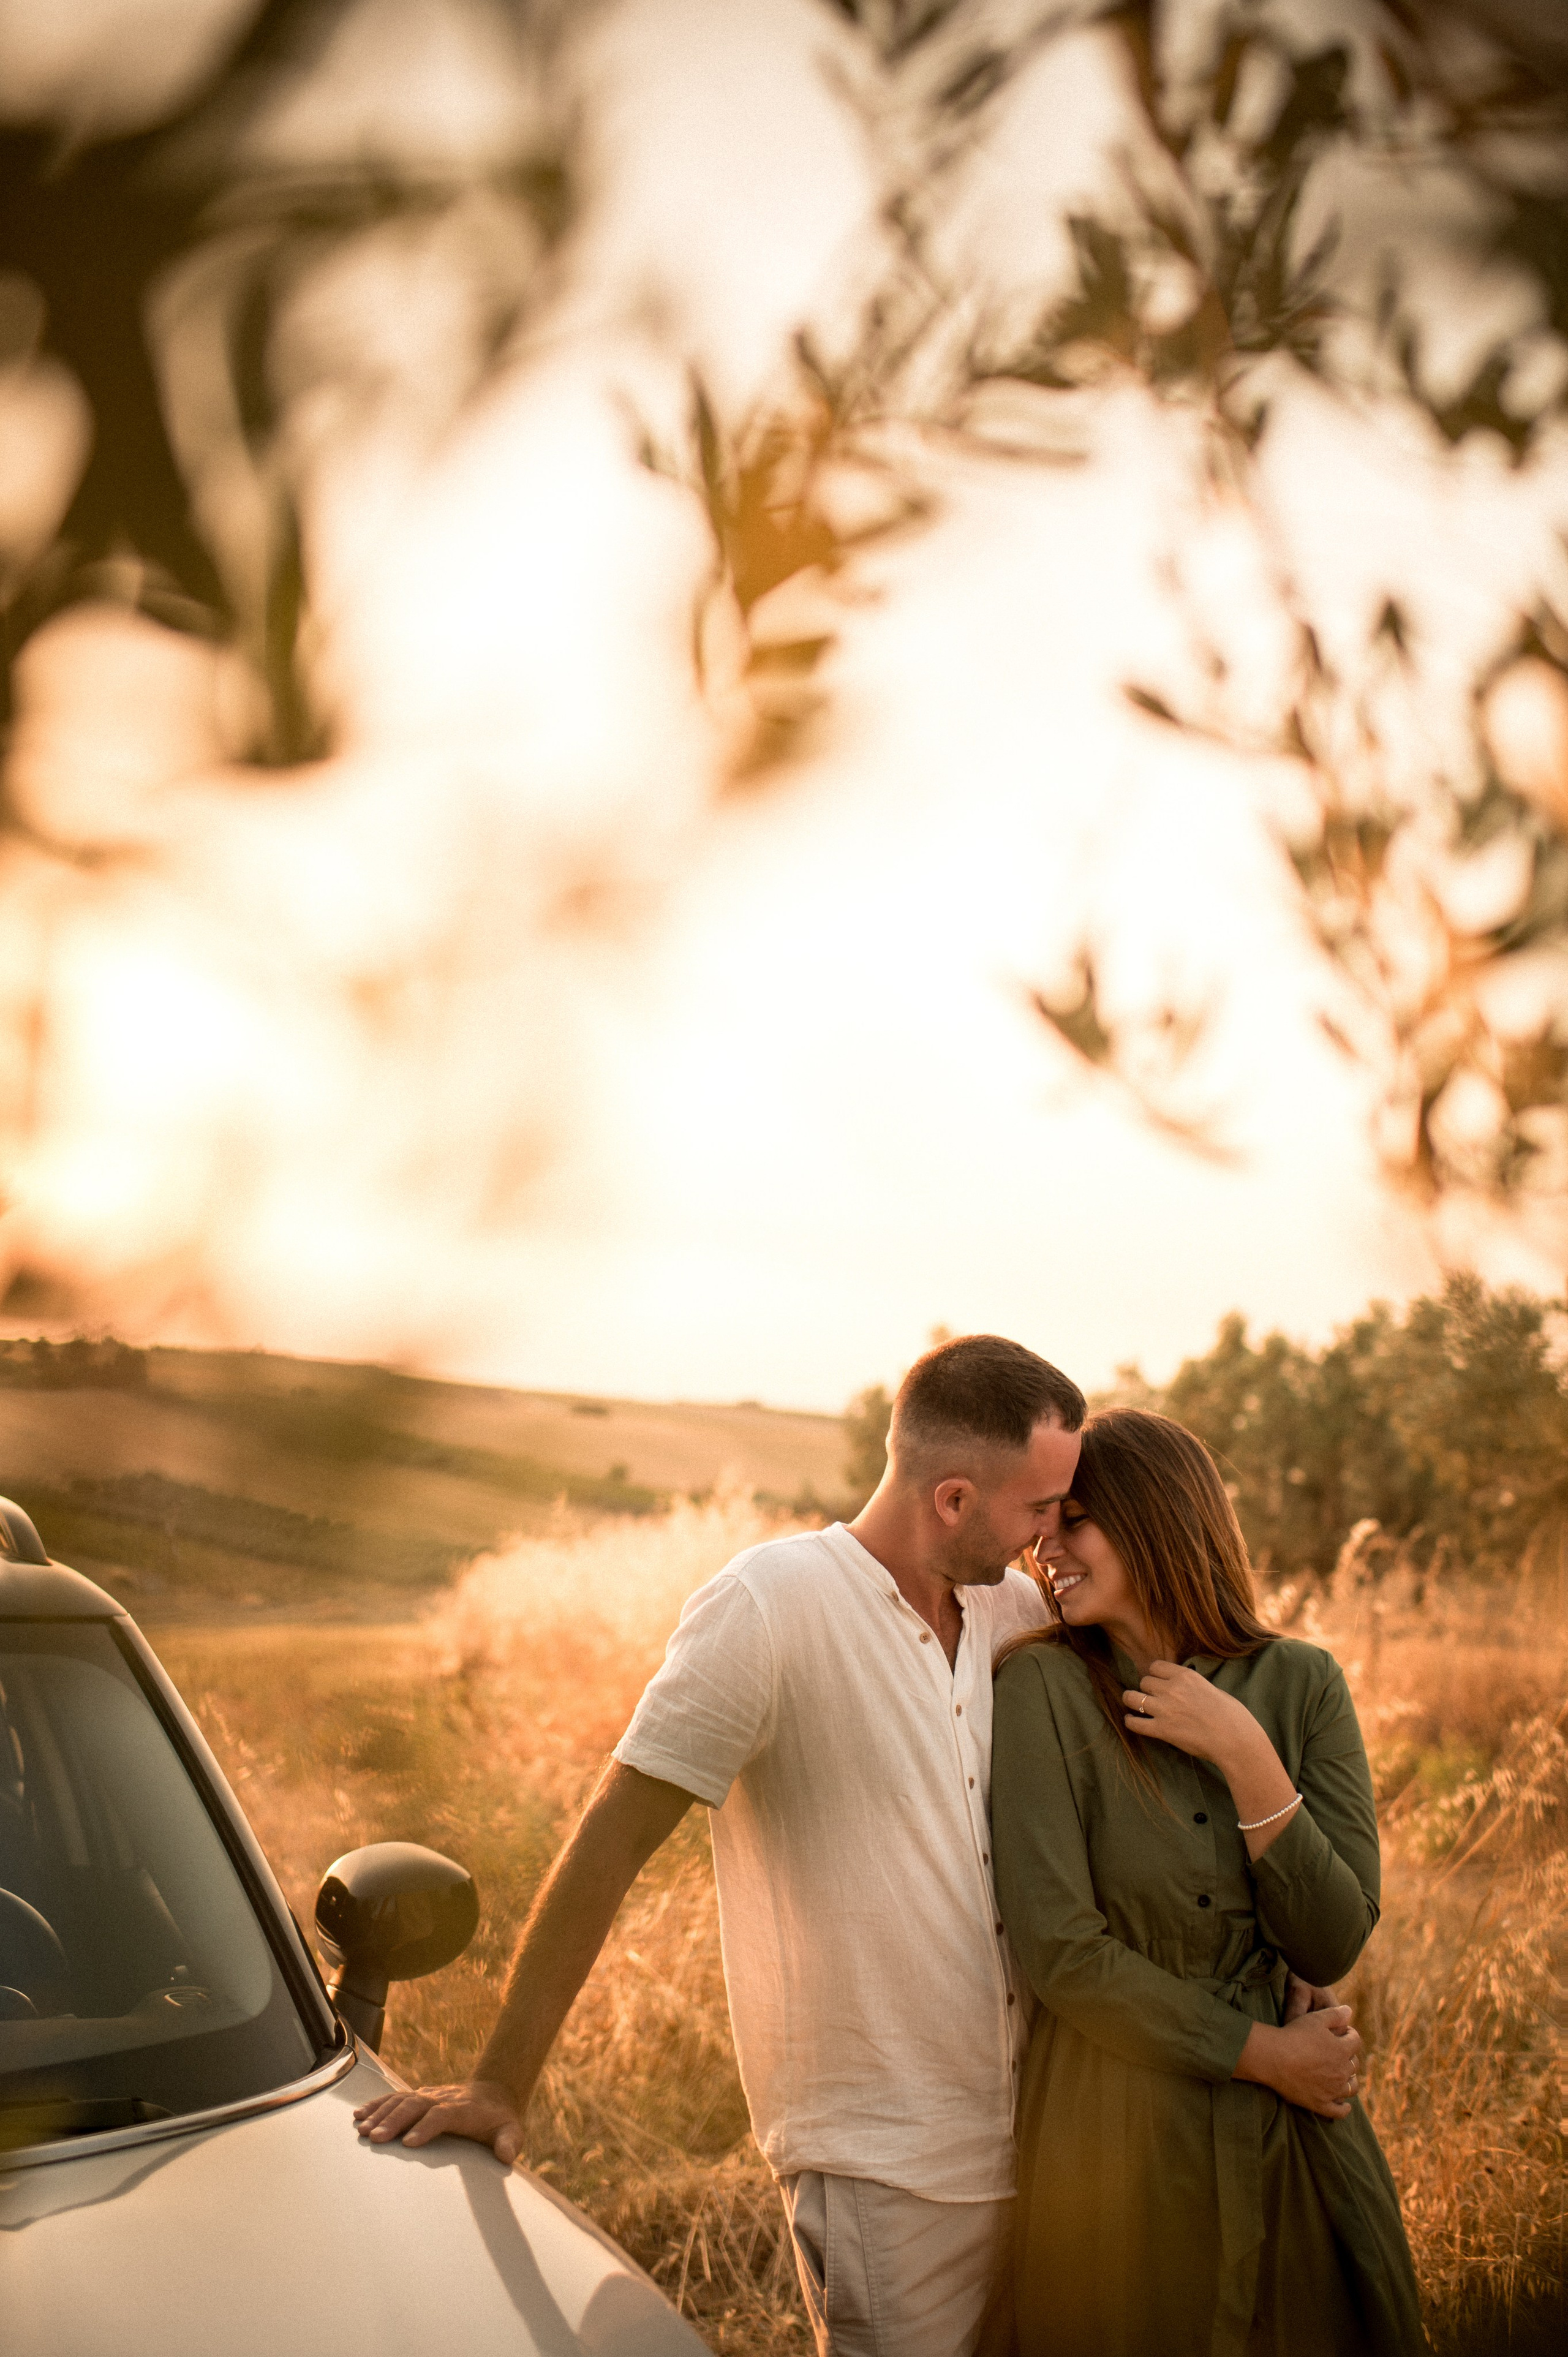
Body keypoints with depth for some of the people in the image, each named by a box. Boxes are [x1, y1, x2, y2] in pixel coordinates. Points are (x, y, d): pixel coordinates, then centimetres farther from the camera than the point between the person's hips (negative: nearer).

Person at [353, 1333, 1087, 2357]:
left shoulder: (1018, 1612, 3)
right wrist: (501, 2085, -16)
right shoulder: (773, 1604, -15)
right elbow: (611, 1842, -15)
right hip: (882, 2160, -6)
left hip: (1026, 2138, 6)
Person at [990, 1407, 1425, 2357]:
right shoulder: (1044, 1686, -10)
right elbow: (1062, 1951, -15)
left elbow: (1331, 1947, -7)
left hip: (1300, 2132, 3)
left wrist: (1245, 1758, -16)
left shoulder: (1300, 1684, -1)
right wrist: (1263, 2053, -11)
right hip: (1117, 2136, -3)